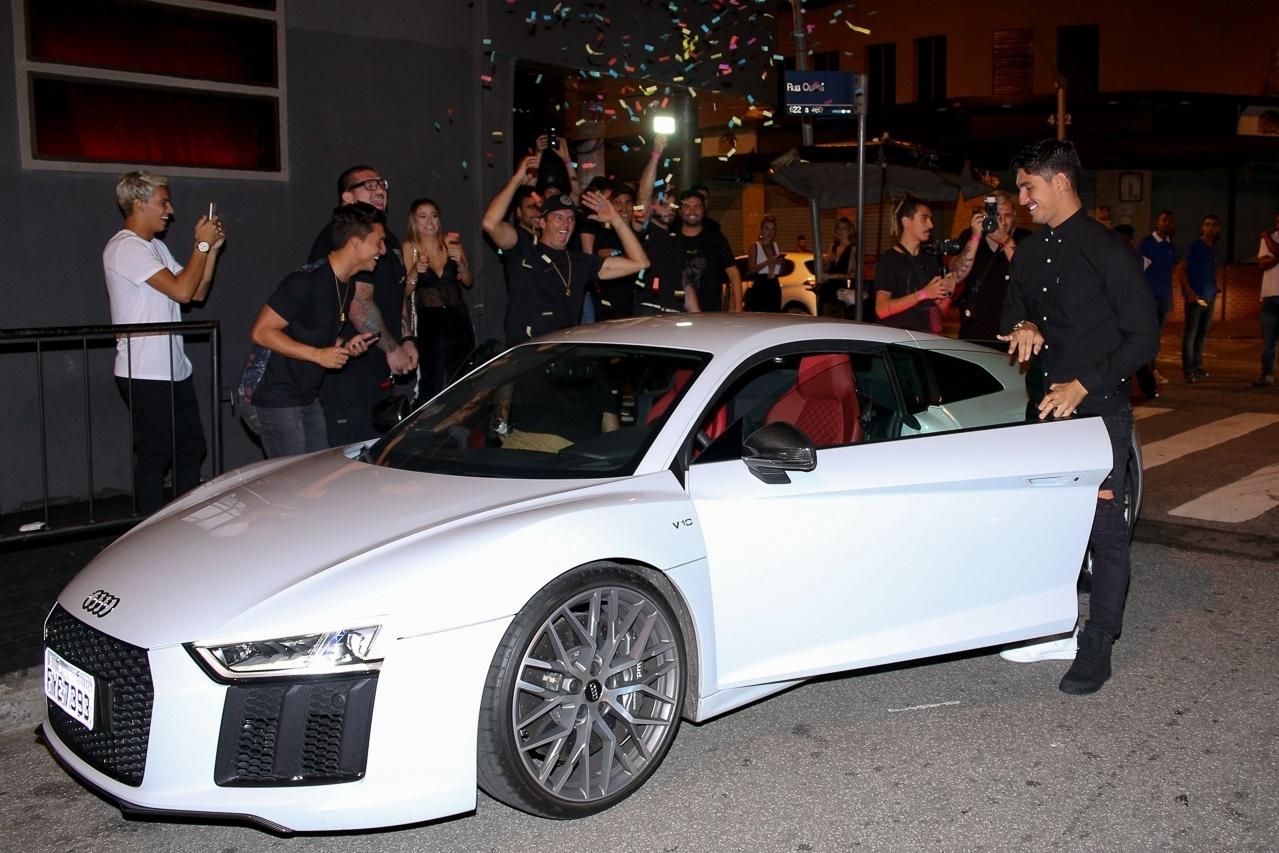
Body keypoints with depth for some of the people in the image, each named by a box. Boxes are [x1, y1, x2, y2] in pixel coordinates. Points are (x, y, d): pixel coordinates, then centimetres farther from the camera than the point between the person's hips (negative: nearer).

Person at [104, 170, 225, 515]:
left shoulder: (156, 247, 17)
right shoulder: (125, 247, -13)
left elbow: (198, 293, 15)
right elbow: (182, 290, -22)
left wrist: (212, 248, 7)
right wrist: (202, 245, -10)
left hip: (174, 370, 10)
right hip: (144, 374, -10)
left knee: (191, 448, 14)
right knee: (154, 456, -4)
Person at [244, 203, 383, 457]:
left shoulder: (348, 285, 9)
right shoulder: (306, 281, -20)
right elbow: (261, 332, -21)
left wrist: (344, 346, -1)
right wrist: (319, 355, -22)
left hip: (309, 399, 9)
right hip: (276, 401, -9)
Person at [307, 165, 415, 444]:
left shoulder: (388, 240, 19)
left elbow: (398, 295, 26)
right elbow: (359, 303, -20)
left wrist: (407, 341, 13)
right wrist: (392, 349, -14)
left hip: (380, 368, 10)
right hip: (346, 369, -10)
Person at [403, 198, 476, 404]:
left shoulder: (451, 243, 6)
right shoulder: (409, 248, -1)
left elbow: (468, 282, 11)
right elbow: (404, 292, -4)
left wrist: (461, 262, -7)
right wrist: (415, 271, -20)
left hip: (458, 318, 3)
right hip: (428, 321, -3)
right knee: (433, 385, -14)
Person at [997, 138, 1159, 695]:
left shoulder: (1108, 252, -11)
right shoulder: (1030, 253, 10)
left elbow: (1144, 337, -11)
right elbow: (1014, 309, 22)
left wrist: (1084, 385, -18)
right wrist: (1023, 326, -3)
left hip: (1100, 408, -7)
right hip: (1049, 405, 7)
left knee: (1104, 529, -1)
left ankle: (1097, 649, 7)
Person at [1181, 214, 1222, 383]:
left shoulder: (1214, 249, 15)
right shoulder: (1195, 247, -4)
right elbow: (1183, 271, -9)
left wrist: (1214, 291, 9)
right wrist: (1190, 293, -17)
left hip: (1209, 297, 7)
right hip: (1195, 297, -7)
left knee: (1202, 334, 11)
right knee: (1190, 334, -5)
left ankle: (1197, 367, 18)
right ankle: (1188, 370, -5)